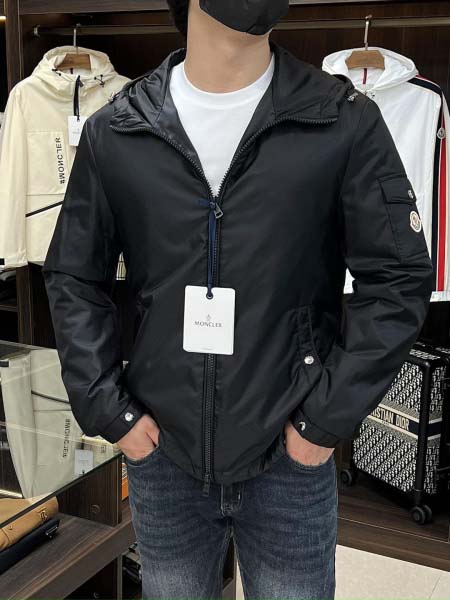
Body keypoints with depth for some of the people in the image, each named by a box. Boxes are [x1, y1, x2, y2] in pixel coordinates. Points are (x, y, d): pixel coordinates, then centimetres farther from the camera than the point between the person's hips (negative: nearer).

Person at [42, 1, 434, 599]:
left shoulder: (346, 121, -9)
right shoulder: (112, 132, -2)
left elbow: (398, 279, -7)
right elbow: (73, 278, 5)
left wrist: (327, 418, -9)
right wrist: (108, 410, -2)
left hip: (292, 460, -1)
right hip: (162, 459, 2)